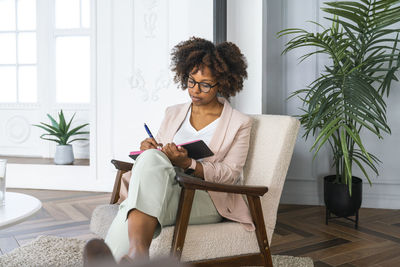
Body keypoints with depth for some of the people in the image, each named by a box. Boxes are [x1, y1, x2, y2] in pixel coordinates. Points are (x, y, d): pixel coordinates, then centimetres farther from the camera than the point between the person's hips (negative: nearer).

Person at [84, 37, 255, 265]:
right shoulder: (173, 114, 22)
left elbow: (230, 174, -2)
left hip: (209, 199, -4)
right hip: (164, 188, 4)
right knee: (151, 156, -34)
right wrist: (148, 150, -5)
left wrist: (187, 163, -18)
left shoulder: (239, 123, 9)